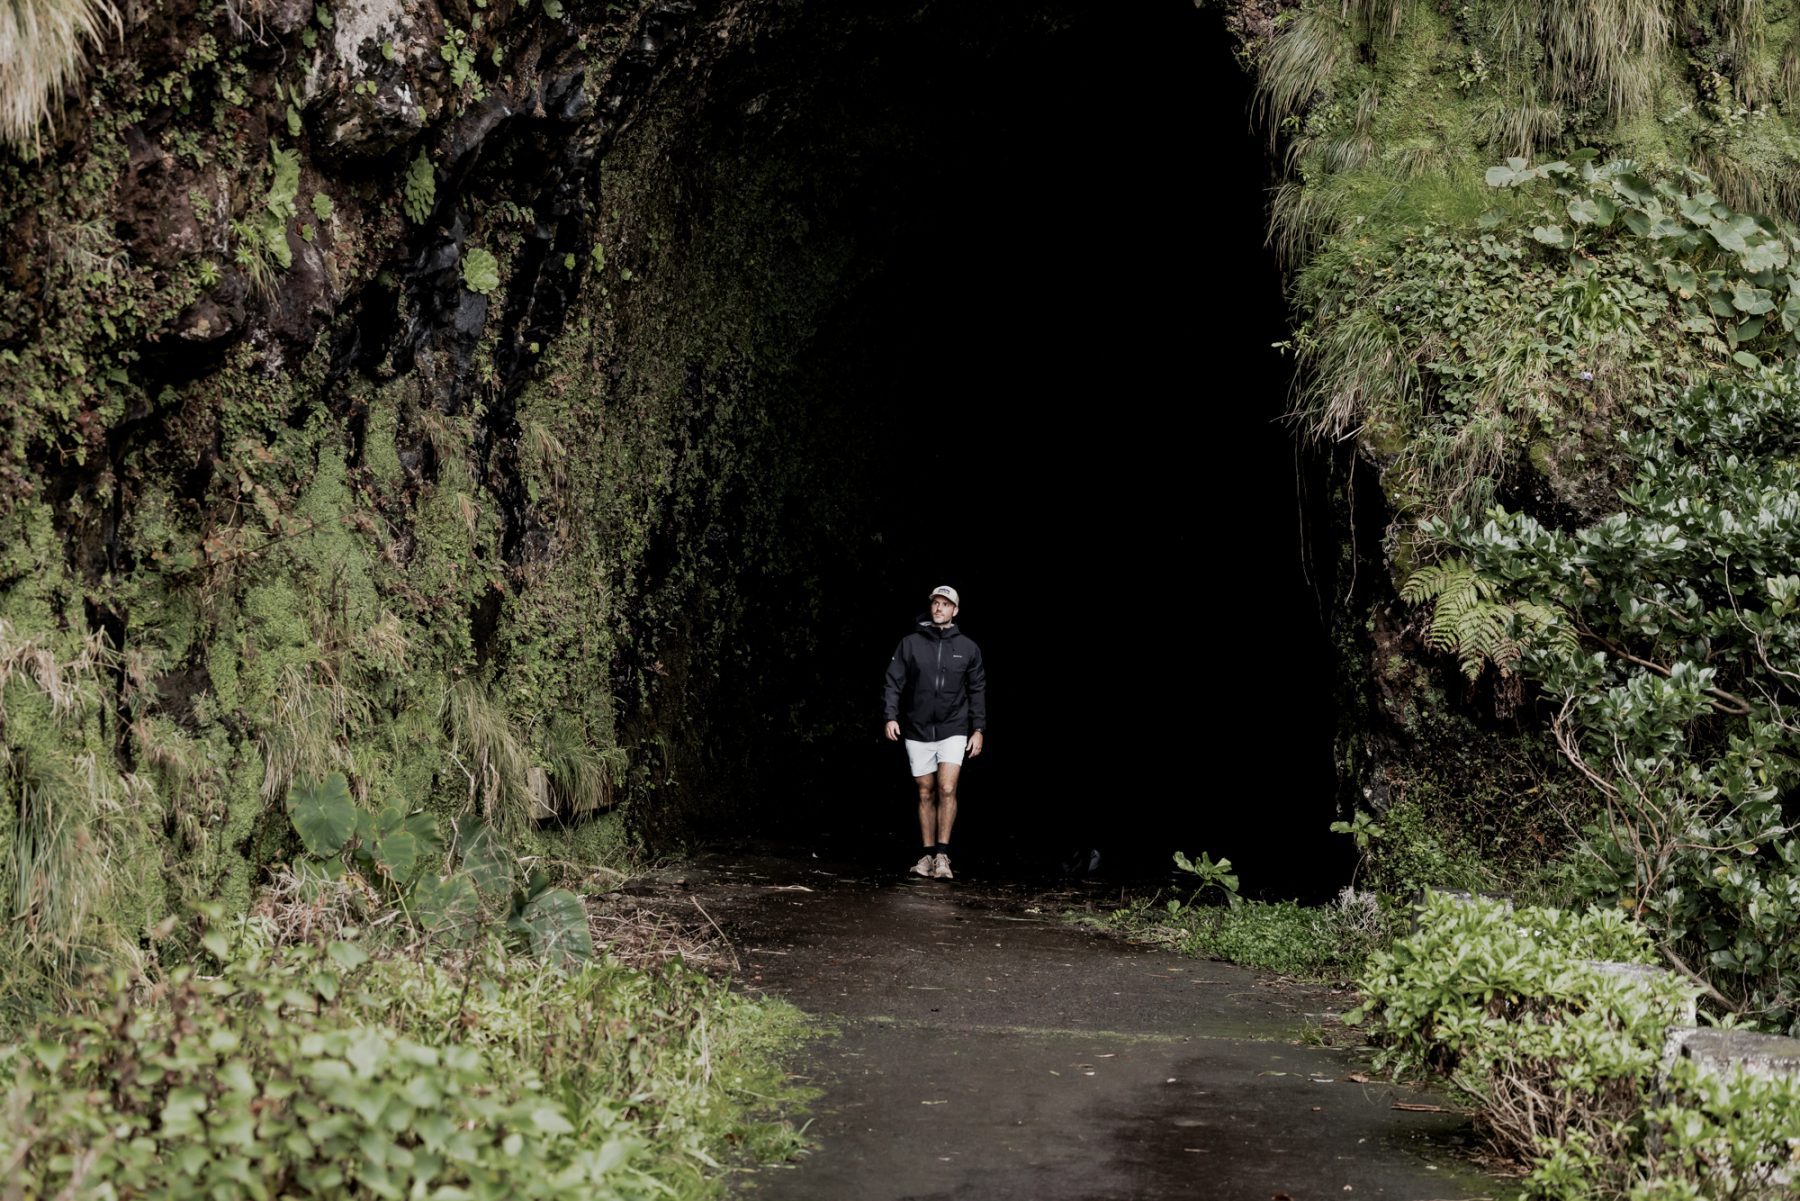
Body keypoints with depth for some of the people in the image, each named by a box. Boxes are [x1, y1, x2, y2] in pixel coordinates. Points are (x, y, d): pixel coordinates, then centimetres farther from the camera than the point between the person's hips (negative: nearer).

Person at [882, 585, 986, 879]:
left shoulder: (968, 648, 3)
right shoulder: (910, 643, 2)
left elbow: (977, 690, 7)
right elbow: (893, 681, 2)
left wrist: (978, 728, 3)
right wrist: (891, 716, -9)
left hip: (953, 730, -1)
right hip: (918, 731, 1)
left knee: (947, 789, -15)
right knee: (925, 793, 7)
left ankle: (942, 855, -11)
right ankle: (928, 856, 13)